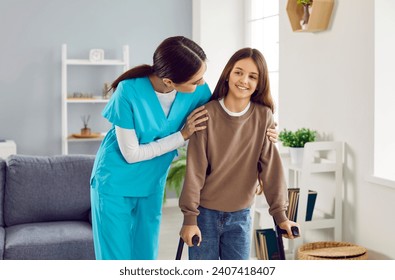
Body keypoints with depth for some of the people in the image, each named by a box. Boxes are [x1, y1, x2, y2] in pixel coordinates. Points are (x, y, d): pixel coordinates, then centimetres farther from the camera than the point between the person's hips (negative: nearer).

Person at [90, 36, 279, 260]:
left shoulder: (198, 91, -15)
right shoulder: (129, 92, -27)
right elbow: (131, 154, -20)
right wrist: (183, 135, -21)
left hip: (152, 186, 4)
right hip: (115, 184, -4)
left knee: (146, 256, 9)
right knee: (116, 256, 1)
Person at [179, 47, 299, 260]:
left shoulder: (263, 116, -5)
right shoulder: (207, 114, -11)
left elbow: (271, 165, -5)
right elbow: (195, 169, -10)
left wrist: (280, 214, -10)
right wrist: (189, 216, -12)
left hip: (240, 216, 2)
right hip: (205, 213, -2)